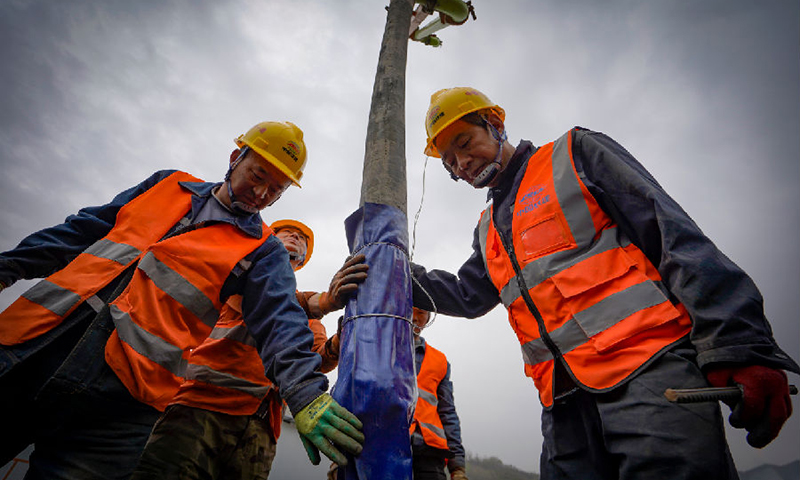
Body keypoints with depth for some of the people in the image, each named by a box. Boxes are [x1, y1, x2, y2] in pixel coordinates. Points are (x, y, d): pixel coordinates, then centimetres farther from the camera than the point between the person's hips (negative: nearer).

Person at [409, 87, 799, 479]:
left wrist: (741, 349, -12)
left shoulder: (574, 154, 5)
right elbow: (467, 296, 26)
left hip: (650, 374, -5)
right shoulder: (487, 231, 23)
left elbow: (673, 235, -3)